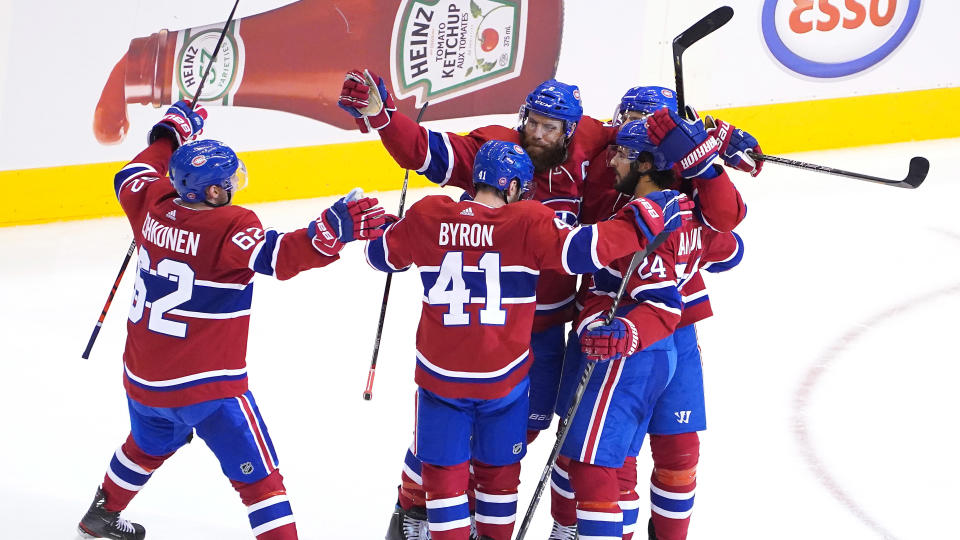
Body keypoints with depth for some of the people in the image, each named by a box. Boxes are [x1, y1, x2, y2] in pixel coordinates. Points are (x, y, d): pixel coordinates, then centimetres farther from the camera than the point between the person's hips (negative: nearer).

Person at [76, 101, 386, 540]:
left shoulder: (153, 206, -3)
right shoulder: (230, 228, -23)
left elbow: (132, 177, 19)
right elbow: (281, 256, -40)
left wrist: (170, 135, 32)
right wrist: (332, 231, -51)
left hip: (143, 379, 8)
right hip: (208, 387, -8)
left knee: (148, 446, 36)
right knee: (259, 478, -4)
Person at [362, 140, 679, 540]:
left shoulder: (426, 216, -4)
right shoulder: (527, 222, -12)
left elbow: (381, 254, 10)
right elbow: (579, 252, -22)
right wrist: (635, 224, -13)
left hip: (439, 374, 1)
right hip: (503, 378, -1)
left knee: (444, 470, 10)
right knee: (498, 469, 18)